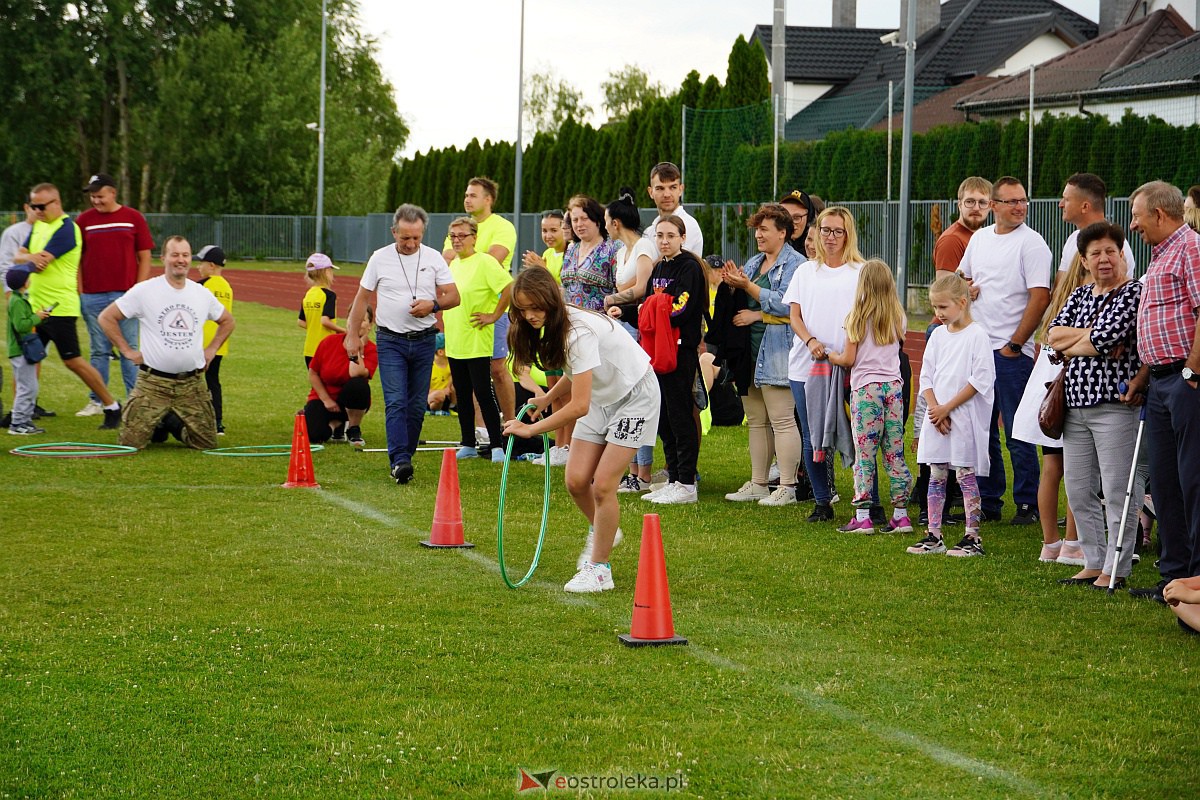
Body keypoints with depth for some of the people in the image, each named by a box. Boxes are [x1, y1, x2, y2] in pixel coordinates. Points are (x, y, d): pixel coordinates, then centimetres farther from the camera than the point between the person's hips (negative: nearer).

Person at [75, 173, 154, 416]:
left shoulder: (133, 218, 3)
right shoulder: (84, 220, 6)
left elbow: (145, 257, 4)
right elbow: (77, 259, 8)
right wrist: (79, 293, 1)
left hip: (126, 295, -1)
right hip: (93, 296, 1)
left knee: (129, 350, 1)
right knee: (98, 350, 6)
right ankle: (96, 401, 11)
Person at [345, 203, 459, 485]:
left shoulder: (433, 258, 3)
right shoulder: (380, 258, 0)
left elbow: (453, 296, 2)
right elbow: (362, 298, 6)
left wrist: (433, 305, -18)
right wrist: (352, 335, 2)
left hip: (423, 341, 2)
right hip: (390, 341, -2)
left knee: (417, 405, 5)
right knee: (395, 401, -14)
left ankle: (405, 456, 17)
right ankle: (399, 461, -22)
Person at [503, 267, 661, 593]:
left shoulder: (579, 332, -33)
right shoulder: (552, 325, -7)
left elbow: (579, 406, -35)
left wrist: (532, 429, -30)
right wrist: (547, 398, 7)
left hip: (635, 395, -8)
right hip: (601, 396, 8)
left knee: (602, 484, -13)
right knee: (576, 480, -1)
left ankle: (599, 569, 0)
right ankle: (603, 532, 28)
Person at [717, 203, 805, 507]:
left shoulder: (796, 264, -7)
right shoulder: (754, 263, 18)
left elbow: (785, 305, -19)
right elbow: (741, 305, 18)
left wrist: (746, 286, -15)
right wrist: (732, 285, -2)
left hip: (777, 353, -8)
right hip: (751, 352, 9)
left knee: (782, 420, -7)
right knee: (756, 420, 11)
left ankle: (787, 488, -3)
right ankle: (758, 484, 17)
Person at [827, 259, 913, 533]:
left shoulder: (858, 318, -5)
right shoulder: (899, 318, 7)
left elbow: (849, 359, -4)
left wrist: (834, 357, 15)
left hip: (866, 388, -4)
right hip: (893, 385, 4)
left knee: (865, 453, -2)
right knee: (895, 453, 6)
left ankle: (862, 517, -4)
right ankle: (901, 515, 5)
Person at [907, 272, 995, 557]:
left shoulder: (977, 336, -8)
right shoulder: (938, 335, 11)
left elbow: (980, 380, -14)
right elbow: (926, 376, 11)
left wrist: (947, 408, -14)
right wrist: (935, 408, -5)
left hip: (964, 417, -6)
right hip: (936, 416, 6)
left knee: (966, 475, -3)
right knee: (936, 476, 8)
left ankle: (973, 538, 1)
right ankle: (934, 536, 13)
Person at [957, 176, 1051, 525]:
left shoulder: (1031, 242, -9)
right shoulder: (979, 238, 12)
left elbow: (1040, 297, -14)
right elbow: (961, 275, 27)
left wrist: (1016, 344, -15)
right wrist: (965, 287, 2)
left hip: (1013, 352, -7)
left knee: (1018, 434, -3)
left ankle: (1027, 505, 4)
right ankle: (988, 501, 20)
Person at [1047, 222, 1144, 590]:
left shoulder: (1133, 293, -4)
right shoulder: (1080, 295, 17)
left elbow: (1107, 338, -16)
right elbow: (1053, 334, 5)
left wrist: (1070, 346, -1)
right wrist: (1090, 333, -7)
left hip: (1114, 403, -7)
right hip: (1075, 404, 7)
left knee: (1117, 492, -4)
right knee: (1078, 491, 11)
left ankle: (1115, 569, 1)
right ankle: (1093, 562, 21)